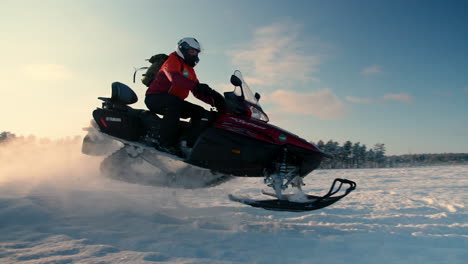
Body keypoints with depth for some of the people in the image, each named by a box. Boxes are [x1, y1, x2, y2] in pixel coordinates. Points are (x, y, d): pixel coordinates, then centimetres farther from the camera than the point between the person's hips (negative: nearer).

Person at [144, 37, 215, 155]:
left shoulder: (190, 70, 19)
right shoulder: (173, 60, -5)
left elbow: (197, 92, 13)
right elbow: (174, 77, -29)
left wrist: (213, 101, -4)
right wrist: (196, 85, -43)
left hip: (174, 101, 9)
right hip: (155, 97, -9)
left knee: (199, 111, -3)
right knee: (174, 104, -39)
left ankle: (193, 142, -11)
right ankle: (166, 143, -39)